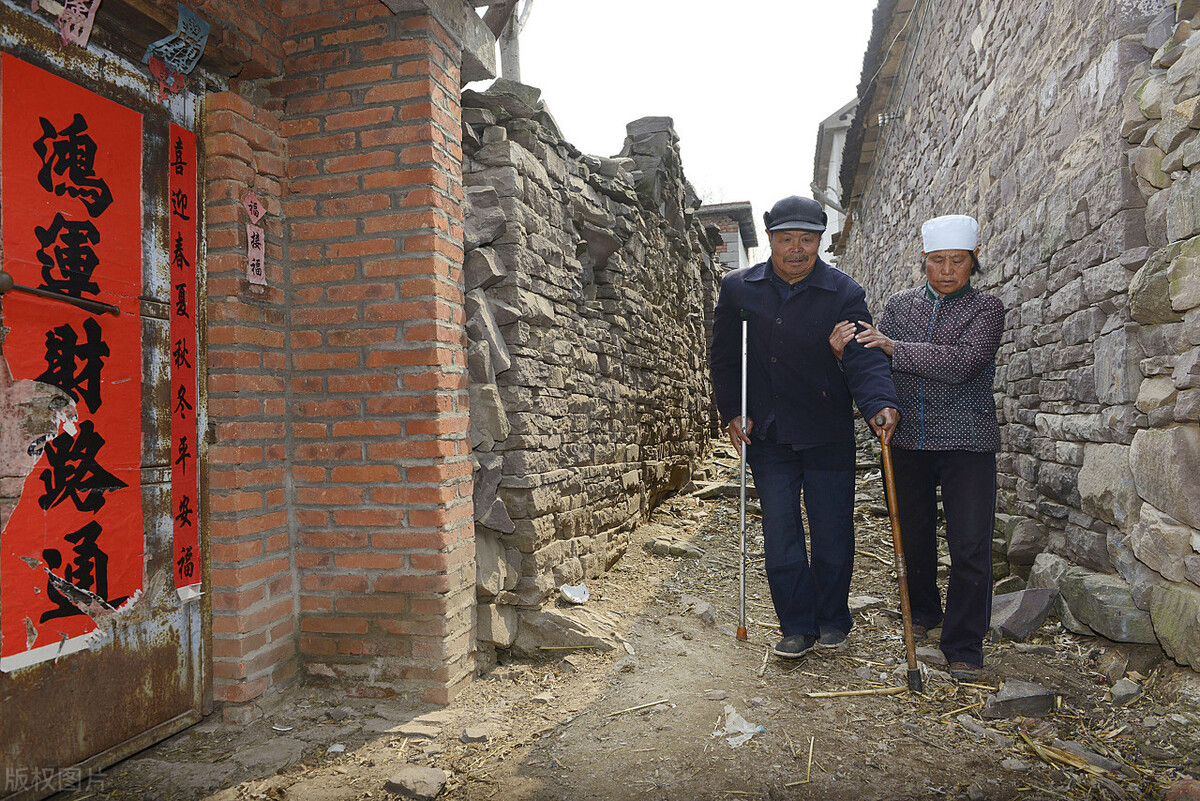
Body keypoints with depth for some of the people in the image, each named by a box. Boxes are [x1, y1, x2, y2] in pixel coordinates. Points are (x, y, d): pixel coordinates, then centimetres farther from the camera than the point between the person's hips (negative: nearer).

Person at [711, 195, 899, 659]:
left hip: (829, 437, -1)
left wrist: (880, 404, -32)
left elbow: (864, 358, -14)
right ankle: (797, 627, 19)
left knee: (833, 535, 7)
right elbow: (725, 358, 10)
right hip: (768, 437, 1)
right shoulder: (738, 289, 3)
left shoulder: (844, 292, -4)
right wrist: (731, 413, 2)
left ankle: (832, 621, 28)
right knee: (780, 537, 5)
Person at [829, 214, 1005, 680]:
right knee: (913, 536, 14)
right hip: (908, 440, 3)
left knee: (970, 547, -3)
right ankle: (923, 612, 38)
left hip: (967, 443, -3)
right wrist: (845, 349, -16)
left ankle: (964, 646, 10)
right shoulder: (900, 306, 10)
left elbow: (962, 363, -17)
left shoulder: (986, 309, 0)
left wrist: (894, 347, -18)